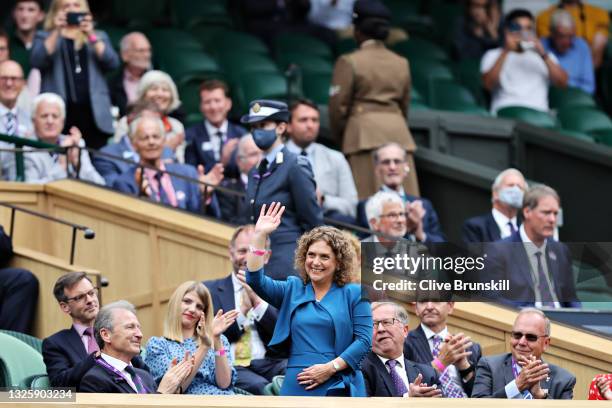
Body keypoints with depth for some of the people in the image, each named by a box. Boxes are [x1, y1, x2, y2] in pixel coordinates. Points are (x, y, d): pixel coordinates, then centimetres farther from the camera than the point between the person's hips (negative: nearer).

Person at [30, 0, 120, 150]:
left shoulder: (98, 36, 20)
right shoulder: (45, 37, 14)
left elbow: (112, 63, 3)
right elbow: (37, 61, -5)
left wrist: (91, 35, -8)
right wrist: (56, 32, -12)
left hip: (94, 114, 2)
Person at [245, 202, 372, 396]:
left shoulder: (353, 294, 6)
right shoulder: (292, 290, 15)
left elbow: (364, 340, -2)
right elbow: (255, 280, 2)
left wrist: (331, 367, -12)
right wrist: (260, 236, -5)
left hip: (338, 388, -2)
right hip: (297, 387, 2)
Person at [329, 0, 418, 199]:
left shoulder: (349, 62, -2)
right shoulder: (401, 63, 15)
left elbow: (338, 106, -2)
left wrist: (340, 137, 12)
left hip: (365, 133, -4)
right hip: (398, 132, 5)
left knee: (370, 202, -6)